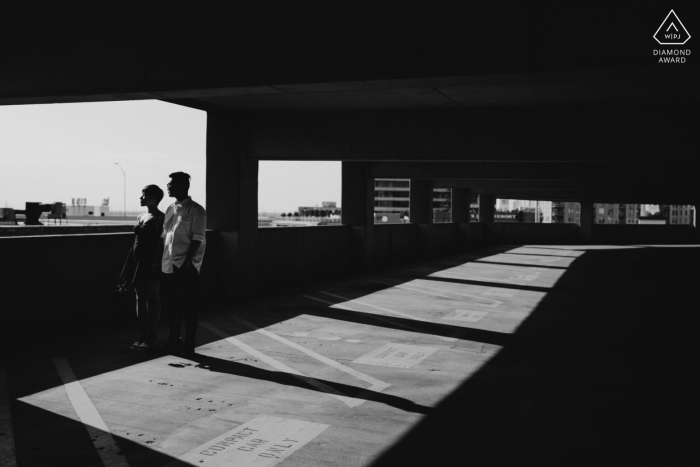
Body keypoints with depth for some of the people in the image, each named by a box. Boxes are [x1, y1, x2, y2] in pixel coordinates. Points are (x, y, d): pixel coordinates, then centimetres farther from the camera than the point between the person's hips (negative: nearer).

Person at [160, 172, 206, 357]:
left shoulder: (196, 210, -5)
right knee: (172, 305, 13)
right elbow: (164, 236, 18)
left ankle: (188, 346, 6)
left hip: (187, 265, -7)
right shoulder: (170, 209, 15)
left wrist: (188, 259, -21)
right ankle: (174, 341, 25)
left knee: (188, 306, -1)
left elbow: (197, 238, -12)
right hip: (170, 264, 7)